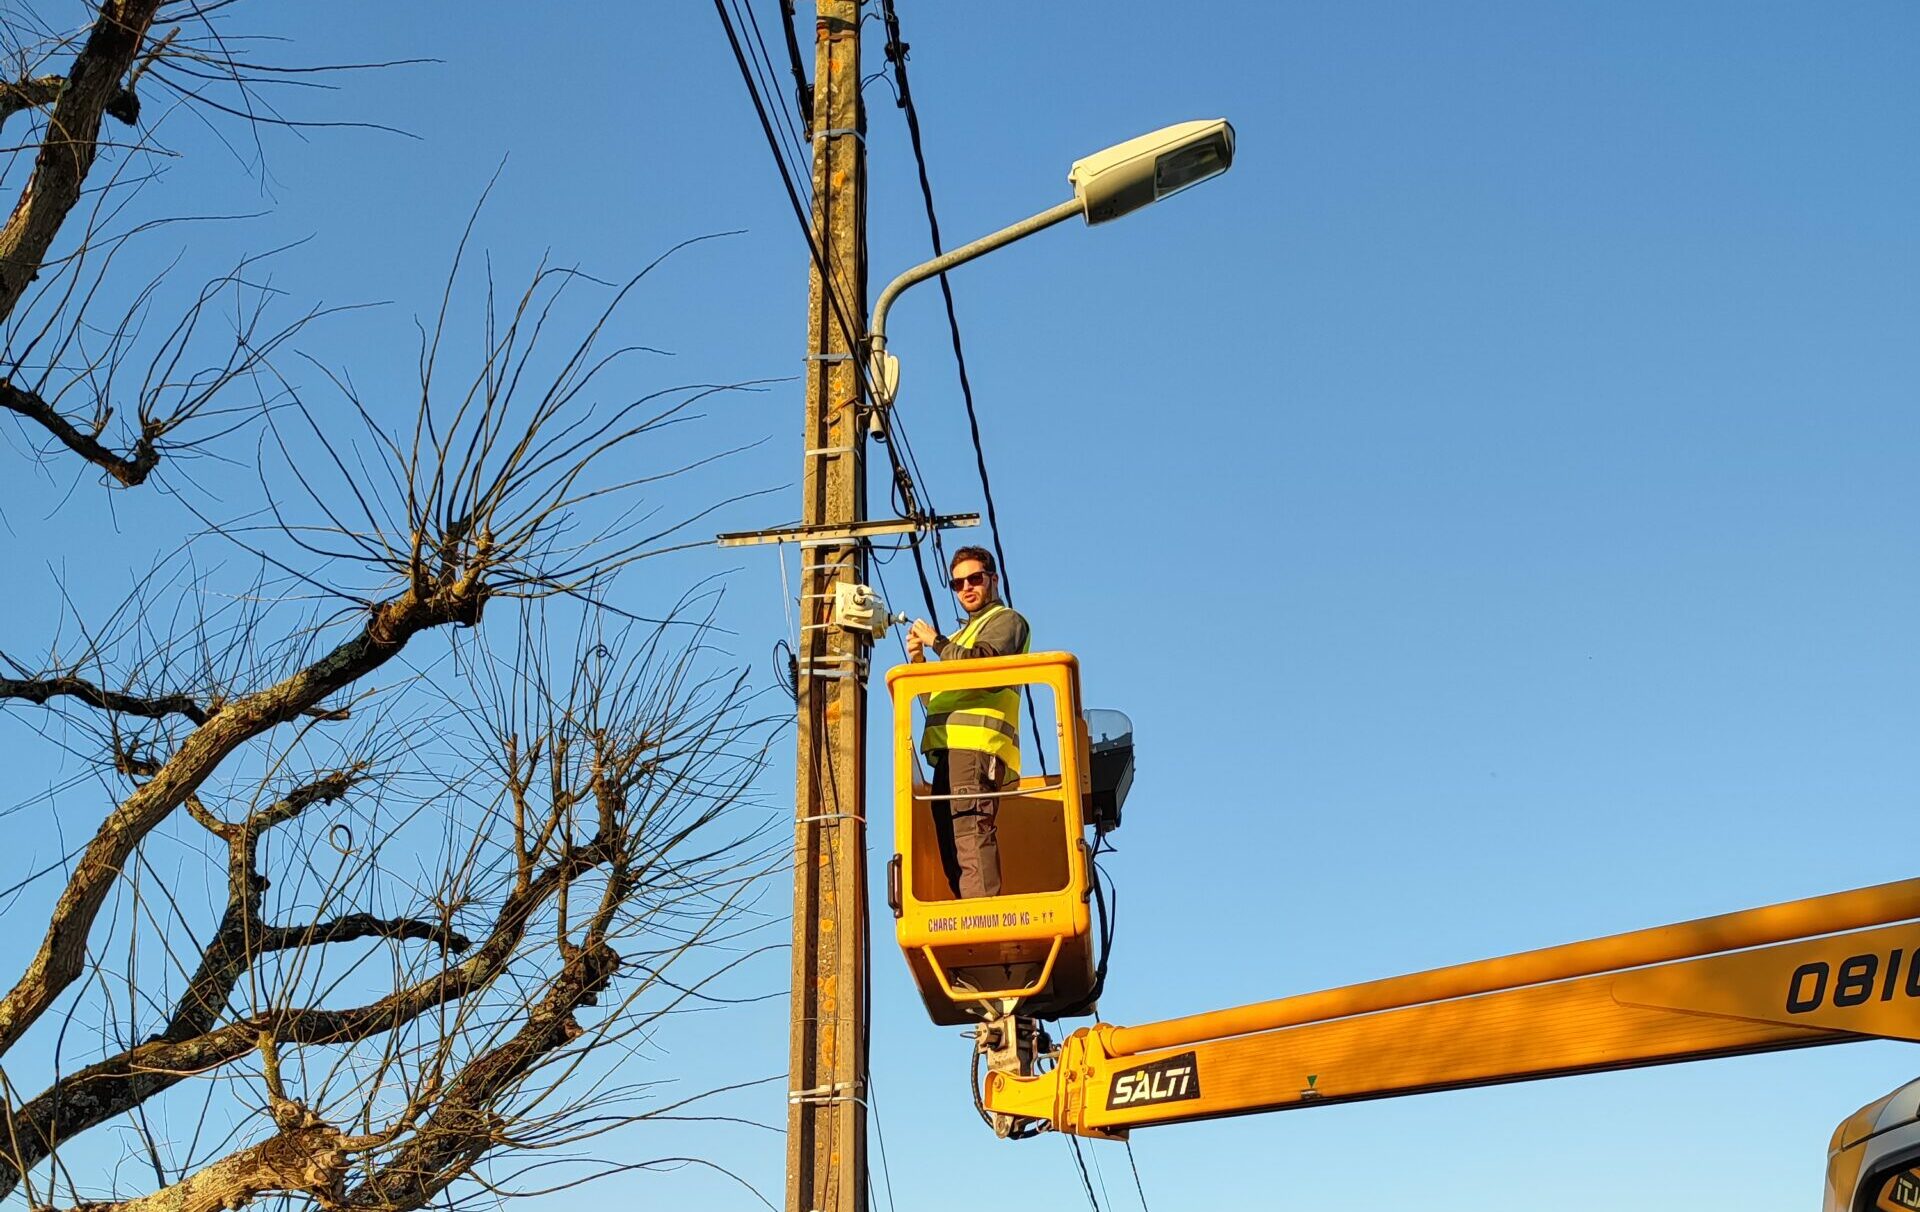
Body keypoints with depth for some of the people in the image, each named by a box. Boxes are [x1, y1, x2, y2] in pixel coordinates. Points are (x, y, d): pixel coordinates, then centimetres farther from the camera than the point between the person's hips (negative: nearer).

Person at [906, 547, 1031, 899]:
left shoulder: (1006, 620, 8)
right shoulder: (966, 634, 35)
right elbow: (938, 697, 28)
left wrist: (936, 641, -1)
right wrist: (919, 661, 13)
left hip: (976, 746, -10)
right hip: (952, 750, 10)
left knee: (970, 836, -22)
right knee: (954, 853, 4)